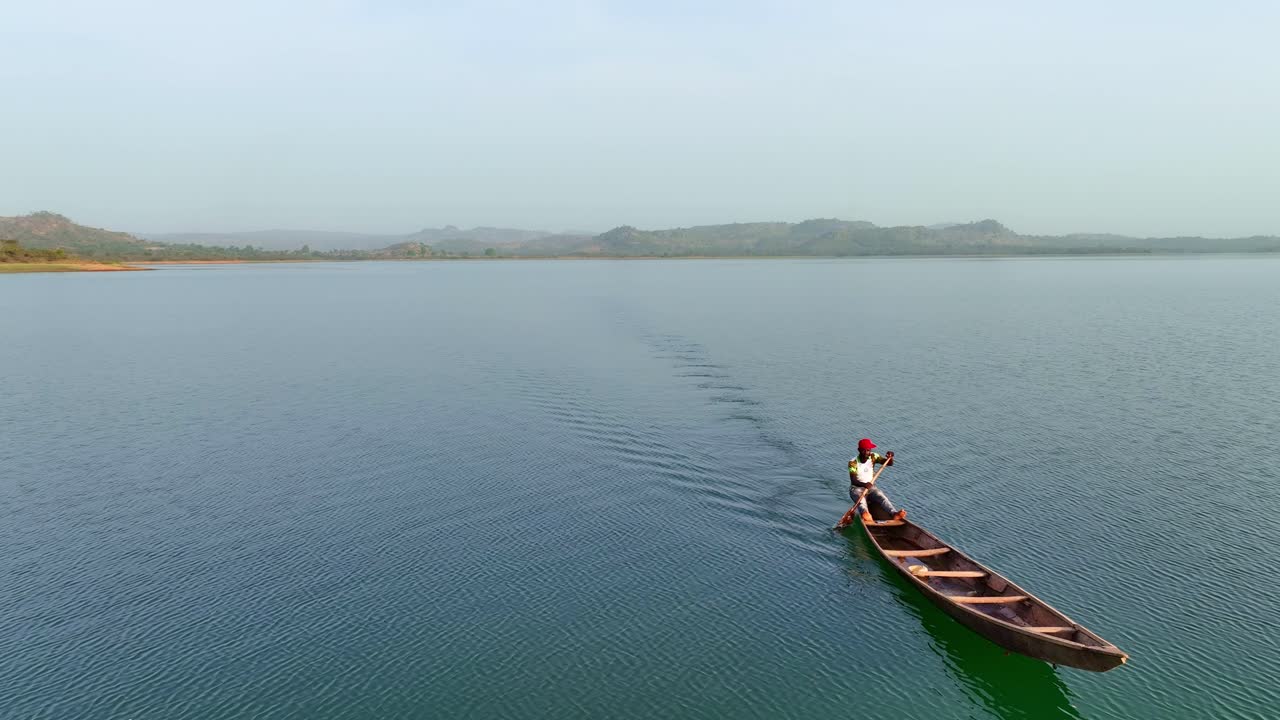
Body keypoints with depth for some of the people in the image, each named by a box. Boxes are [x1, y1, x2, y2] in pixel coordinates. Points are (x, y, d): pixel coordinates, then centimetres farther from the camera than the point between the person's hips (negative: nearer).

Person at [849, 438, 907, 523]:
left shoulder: (873, 457, 1)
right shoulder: (853, 462, -12)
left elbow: (889, 463, -8)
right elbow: (853, 480, -22)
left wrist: (890, 457, -31)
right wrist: (864, 484, -41)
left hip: (871, 487, 4)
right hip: (856, 488, -4)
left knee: (881, 497, -27)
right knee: (861, 499, -35)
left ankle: (894, 514, -50)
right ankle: (865, 514, -66)